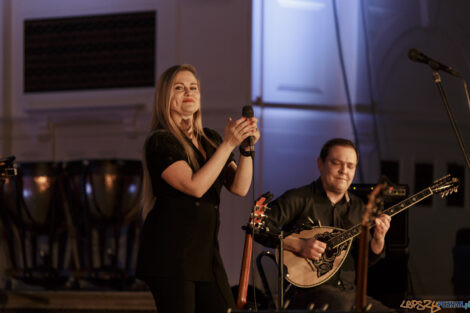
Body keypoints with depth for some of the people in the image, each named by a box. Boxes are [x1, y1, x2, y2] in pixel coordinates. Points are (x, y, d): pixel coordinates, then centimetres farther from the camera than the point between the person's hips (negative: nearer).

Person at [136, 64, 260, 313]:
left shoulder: (210, 140, 15)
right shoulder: (160, 142, -7)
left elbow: (240, 188, 6)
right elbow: (195, 186, -19)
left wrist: (246, 148, -9)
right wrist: (228, 144, -17)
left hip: (206, 251, 7)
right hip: (170, 253, -7)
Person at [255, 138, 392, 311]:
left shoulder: (357, 207, 16)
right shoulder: (299, 198, -2)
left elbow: (366, 258, 15)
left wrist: (378, 239, -7)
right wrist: (298, 245, -21)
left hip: (348, 292, 7)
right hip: (306, 290, -7)